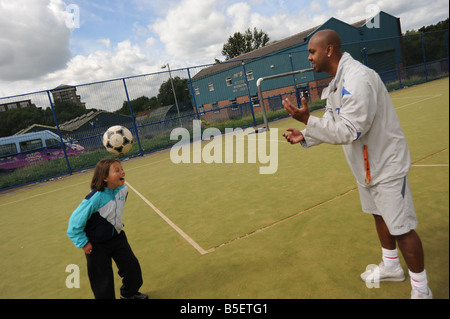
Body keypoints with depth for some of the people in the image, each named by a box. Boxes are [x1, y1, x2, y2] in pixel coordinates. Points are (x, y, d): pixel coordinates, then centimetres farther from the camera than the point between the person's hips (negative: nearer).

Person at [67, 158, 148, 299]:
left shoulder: (123, 189, -12)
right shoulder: (96, 197, -31)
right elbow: (75, 221, -22)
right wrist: (83, 243, -15)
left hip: (117, 237, 6)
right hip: (97, 245, -6)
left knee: (132, 267, 13)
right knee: (103, 282, 4)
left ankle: (129, 294, 41)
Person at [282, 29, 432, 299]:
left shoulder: (357, 78, -26)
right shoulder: (338, 82, 7)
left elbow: (350, 131, -31)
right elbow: (336, 126, 11)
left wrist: (308, 120, -31)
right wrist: (305, 137, -1)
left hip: (385, 165, -10)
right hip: (367, 166, 10)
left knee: (401, 228, 0)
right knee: (380, 216, 22)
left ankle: (421, 289, 21)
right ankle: (391, 267, 43)